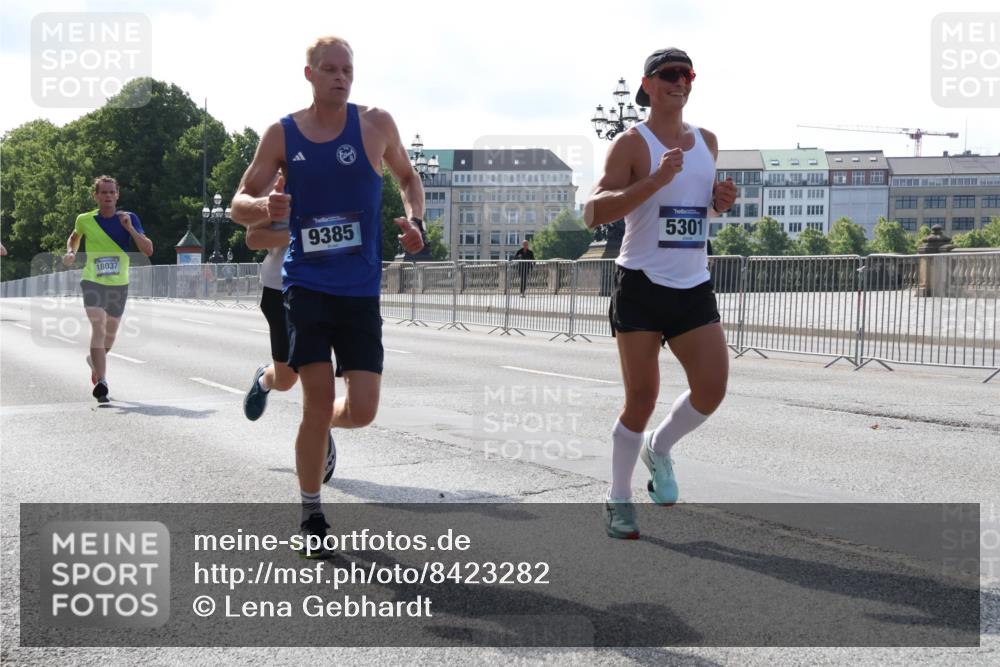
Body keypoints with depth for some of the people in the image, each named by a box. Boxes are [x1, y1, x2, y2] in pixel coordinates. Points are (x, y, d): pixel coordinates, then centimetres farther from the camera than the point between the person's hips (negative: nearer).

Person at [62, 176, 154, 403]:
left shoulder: (129, 218, -3)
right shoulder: (85, 220, -2)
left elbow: (148, 250, -11)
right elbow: (75, 237, 21)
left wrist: (130, 228, -22)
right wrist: (71, 252, 1)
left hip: (119, 284, 2)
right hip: (93, 281, -2)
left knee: (110, 333, 17)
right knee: (98, 327, -21)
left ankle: (95, 360, 50)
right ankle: (101, 382, -27)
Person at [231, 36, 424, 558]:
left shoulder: (375, 124, 2)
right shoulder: (281, 134, 2)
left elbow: (408, 178, 18)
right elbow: (240, 204, 5)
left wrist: (413, 221, -2)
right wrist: (264, 208, -19)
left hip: (361, 289, 1)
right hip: (306, 284, -1)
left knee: (361, 411, -5)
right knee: (318, 402, -6)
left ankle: (323, 424, 33)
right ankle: (311, 518, 10)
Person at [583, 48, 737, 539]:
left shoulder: (707, 142, 13)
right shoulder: (632, 144, -6)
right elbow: (593, 213, -16)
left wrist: (719, 202, 4)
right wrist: (656, 179, -26)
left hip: (694, 287, 5)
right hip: (642, 285, -5)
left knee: (712, 388, -5)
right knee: (642, 398, -3)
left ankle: (660, 447, 25)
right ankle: (619, 499, 15)